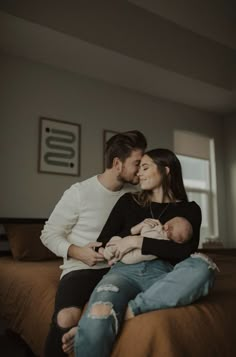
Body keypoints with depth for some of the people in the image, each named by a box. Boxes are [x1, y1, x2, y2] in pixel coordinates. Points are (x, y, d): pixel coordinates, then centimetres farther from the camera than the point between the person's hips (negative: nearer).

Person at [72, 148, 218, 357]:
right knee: (95, 323, -34)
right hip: (125, 271, 0)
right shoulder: (128, 201, 16)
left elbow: (186, 252, -6)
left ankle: (127, 311, -29)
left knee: (203, 266, -33)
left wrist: (137, 241, -8)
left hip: (162, 275, 1)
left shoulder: (189, 209, 12)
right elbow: (103, 244, 13)